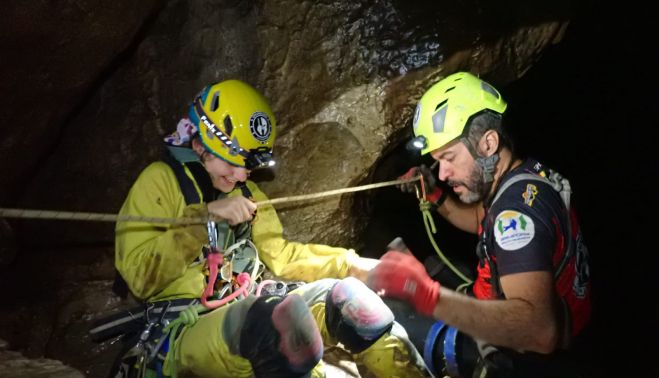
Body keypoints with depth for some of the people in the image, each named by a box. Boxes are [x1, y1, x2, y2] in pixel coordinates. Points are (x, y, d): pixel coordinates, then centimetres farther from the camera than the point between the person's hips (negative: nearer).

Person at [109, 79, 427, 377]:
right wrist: (205, 216, -18)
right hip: (181, 331, -7)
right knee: (285, 316, -36)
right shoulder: (161, 181, -5)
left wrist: (352, 264, 7)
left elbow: (280, 255, 16)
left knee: (346, 295, -14)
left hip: (245, 314, 7)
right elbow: (140, 276, -14)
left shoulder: (245, 193, 18)